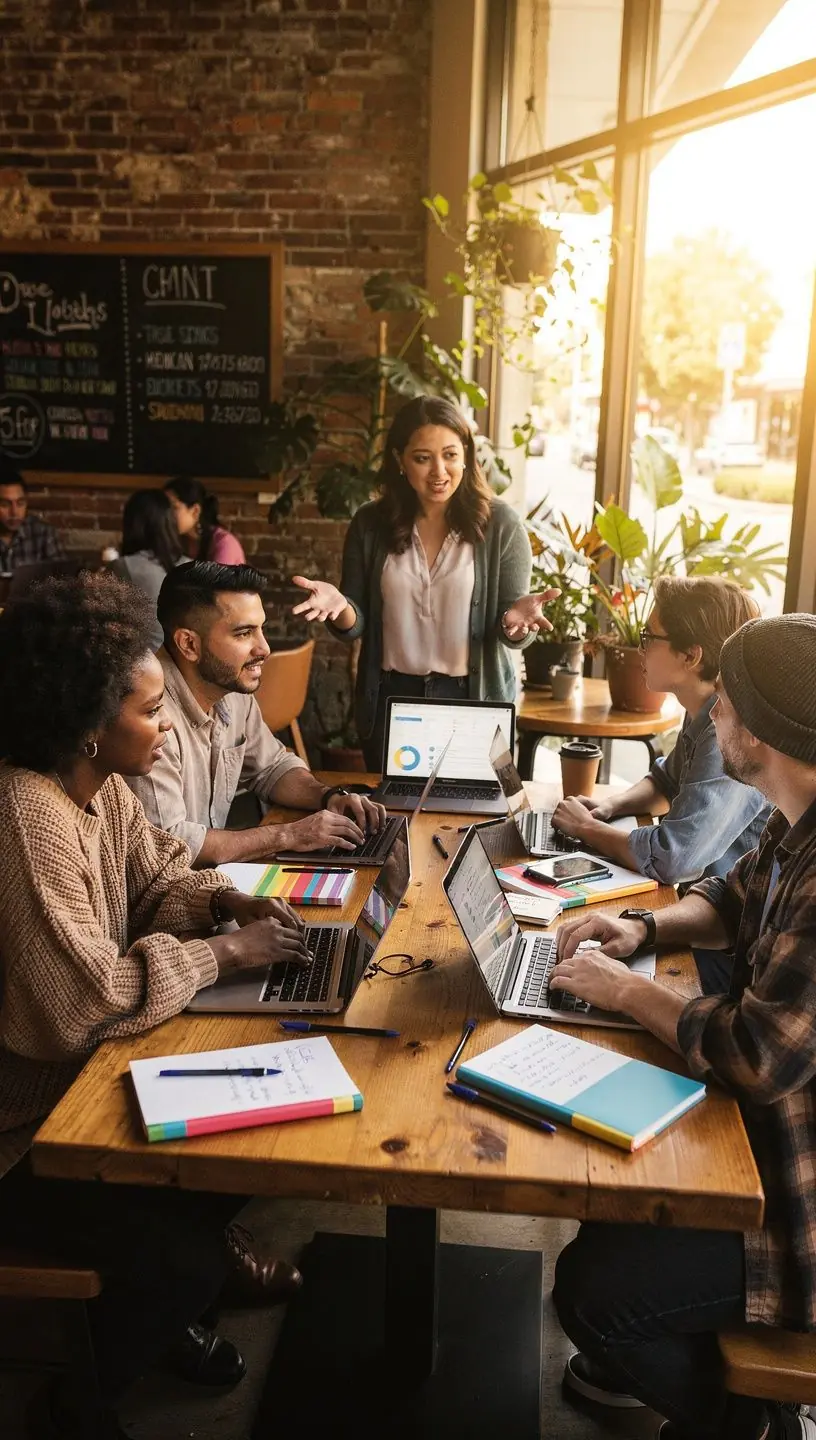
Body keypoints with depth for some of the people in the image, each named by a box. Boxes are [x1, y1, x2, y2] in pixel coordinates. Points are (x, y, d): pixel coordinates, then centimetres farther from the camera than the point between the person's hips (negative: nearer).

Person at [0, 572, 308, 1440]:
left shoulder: (97, 784, -2)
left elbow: (152, 878, 12)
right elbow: (88, 1004, -34)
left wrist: (223, 900, -9)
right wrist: (225, 954, -23)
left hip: (81, 1075, 10)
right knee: (181, 1255, -14)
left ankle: (166, 1299, 34)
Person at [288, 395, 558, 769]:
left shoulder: (499, 524, -7)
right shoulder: (370, 524, -2)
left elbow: (512, 632, -5)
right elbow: (355, 625, 1)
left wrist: (516, 620, -27)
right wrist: (340, 607, -20)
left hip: (475, 700, -2)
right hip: (390, 700, 2)